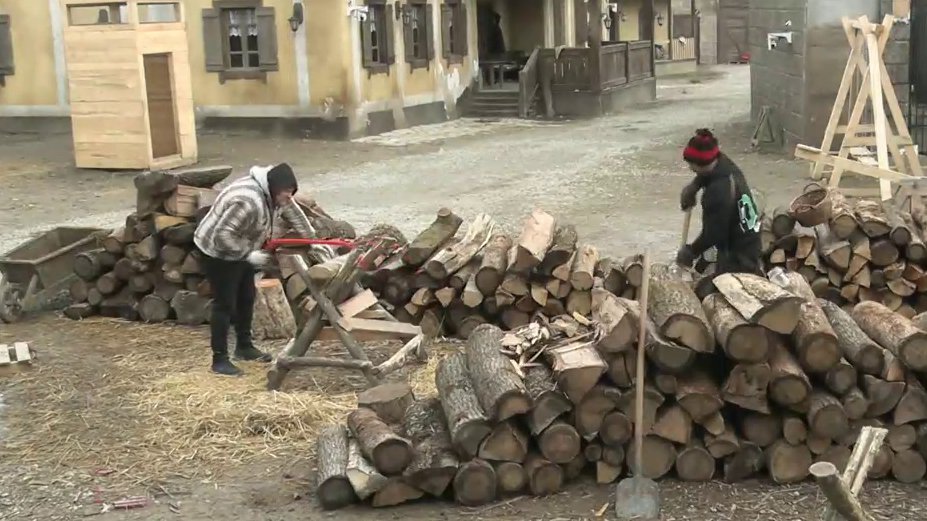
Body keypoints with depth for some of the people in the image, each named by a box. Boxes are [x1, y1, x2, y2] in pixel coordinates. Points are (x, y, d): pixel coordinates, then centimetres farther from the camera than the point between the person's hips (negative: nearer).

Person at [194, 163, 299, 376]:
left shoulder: (265, 192, -4)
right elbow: (223, 235, -36)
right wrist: (249, 255, -28)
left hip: (240, 252, 10)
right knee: (225, 304, -6)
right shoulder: (249, 202, -35)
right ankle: (219, 359, 3)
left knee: (246, 298, 18)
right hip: (219, 253, -10)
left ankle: (244, 346, 33)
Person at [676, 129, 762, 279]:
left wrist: (691, 252, -9)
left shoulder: (718, 193, -32)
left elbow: (712, 234, -23)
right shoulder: (725, 165, -7)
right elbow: (705, 174, 19)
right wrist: (693, 186, 2)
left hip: (738, 252, -9)